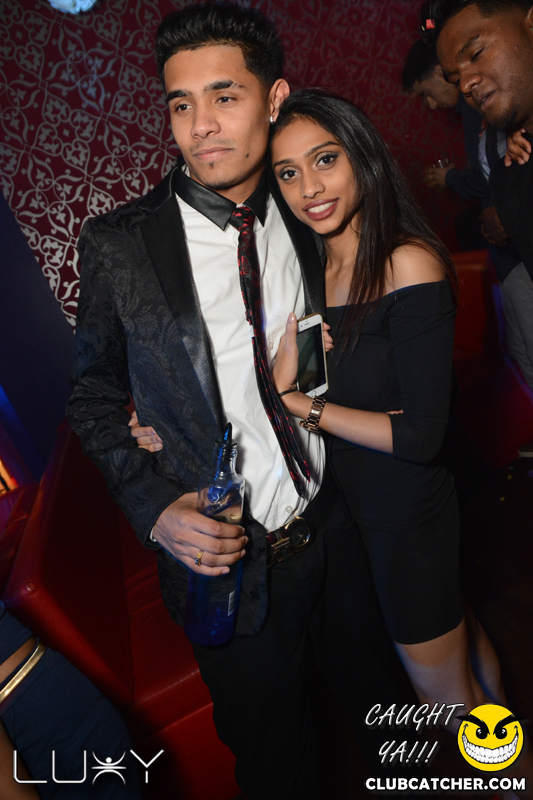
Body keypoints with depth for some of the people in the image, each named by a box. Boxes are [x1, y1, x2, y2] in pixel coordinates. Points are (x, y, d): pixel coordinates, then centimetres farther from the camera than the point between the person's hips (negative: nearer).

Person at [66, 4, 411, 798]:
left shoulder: (308, 220, -2)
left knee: (381, 698, 29)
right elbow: (95, 397, -4)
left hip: (338, 530, 4)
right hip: (225, 558, -3)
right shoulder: (117, 244, -12)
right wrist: (156, 509, -15)